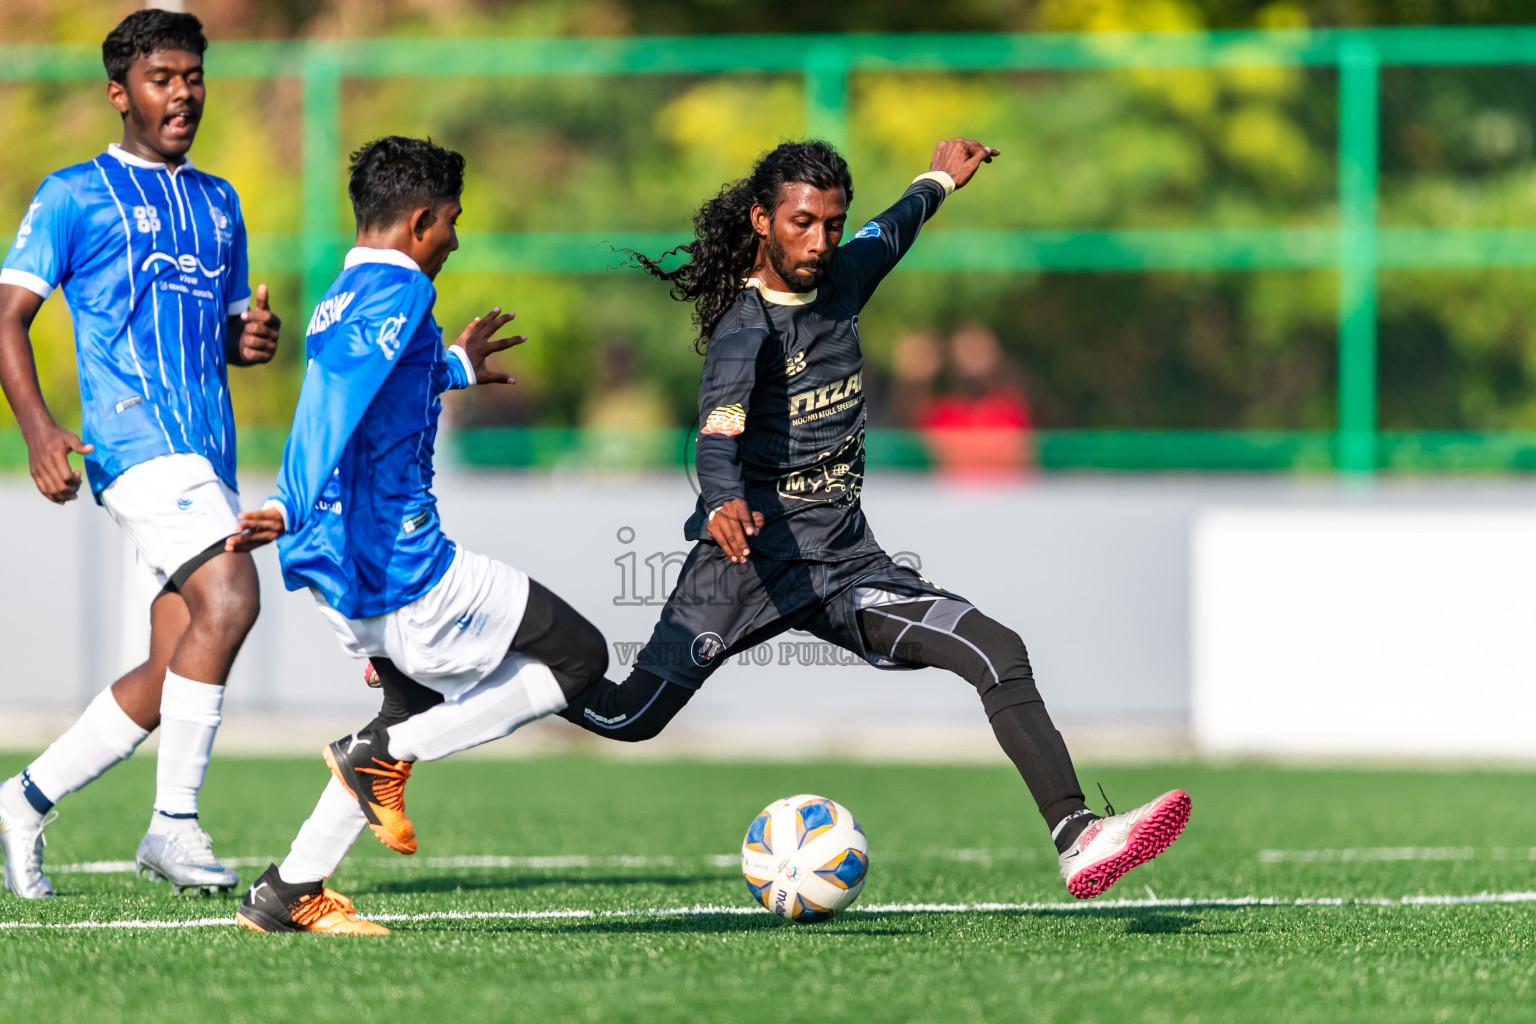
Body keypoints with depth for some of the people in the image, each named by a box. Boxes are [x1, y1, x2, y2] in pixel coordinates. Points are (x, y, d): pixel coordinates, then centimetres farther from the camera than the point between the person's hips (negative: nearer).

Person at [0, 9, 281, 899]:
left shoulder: (218, 203, 23)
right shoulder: (73, 196, 4)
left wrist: (254, 338, 5)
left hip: (209, 454, 7)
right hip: (136, 436, -7)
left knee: (174, 678, 3)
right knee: (229, 598, -26)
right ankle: (175, 825, -21)